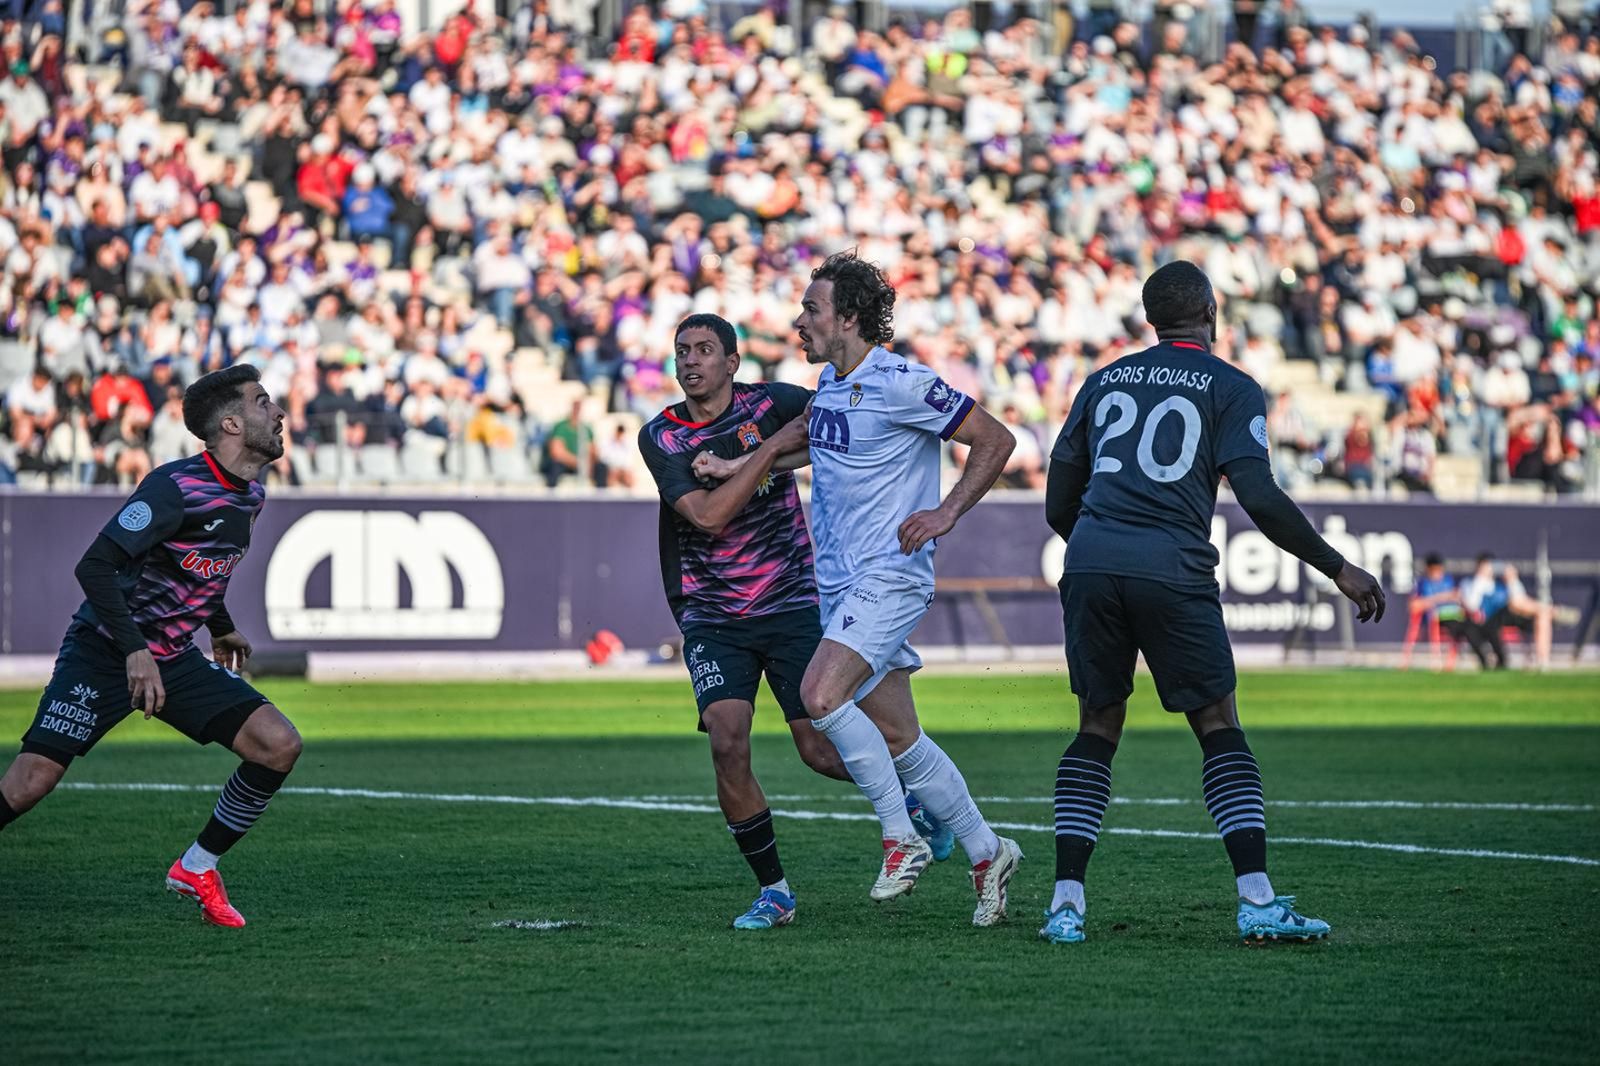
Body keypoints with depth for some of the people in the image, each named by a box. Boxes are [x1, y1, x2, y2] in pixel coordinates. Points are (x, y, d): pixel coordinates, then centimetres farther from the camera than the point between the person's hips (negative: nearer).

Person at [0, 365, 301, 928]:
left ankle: (197, 869, 5)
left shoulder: (250, 496, 5)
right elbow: (94, 566, -25)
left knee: (279, 745, -9)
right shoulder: (176, 487, -21)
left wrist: (220, 627, 28)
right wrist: (134, 652, -30)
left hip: (174, 660, 7)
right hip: (103, 652, -7)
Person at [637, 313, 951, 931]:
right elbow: (707, 515, -16)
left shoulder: (769, 404, -4)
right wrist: (771, 446, -20)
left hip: (791, 605, -1)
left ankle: (908, 792, 32)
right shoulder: (659, 436, -3)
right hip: (712, 619, 1)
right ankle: (773, 890, -2)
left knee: (822, 753, -1)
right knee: (727, 745, -16)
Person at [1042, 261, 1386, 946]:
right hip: (1172, 573, -4)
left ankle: (1065, 903, 5)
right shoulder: (1232, 389, 6)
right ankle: (1258, 902, -4)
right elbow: (1260, 498, -6)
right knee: (1220, 730, 6)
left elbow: (1058, 506, 20)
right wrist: (1339, 570, 1)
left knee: (1097, 730, 14)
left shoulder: (1103, 382, 19)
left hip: (1090, 561, 4)